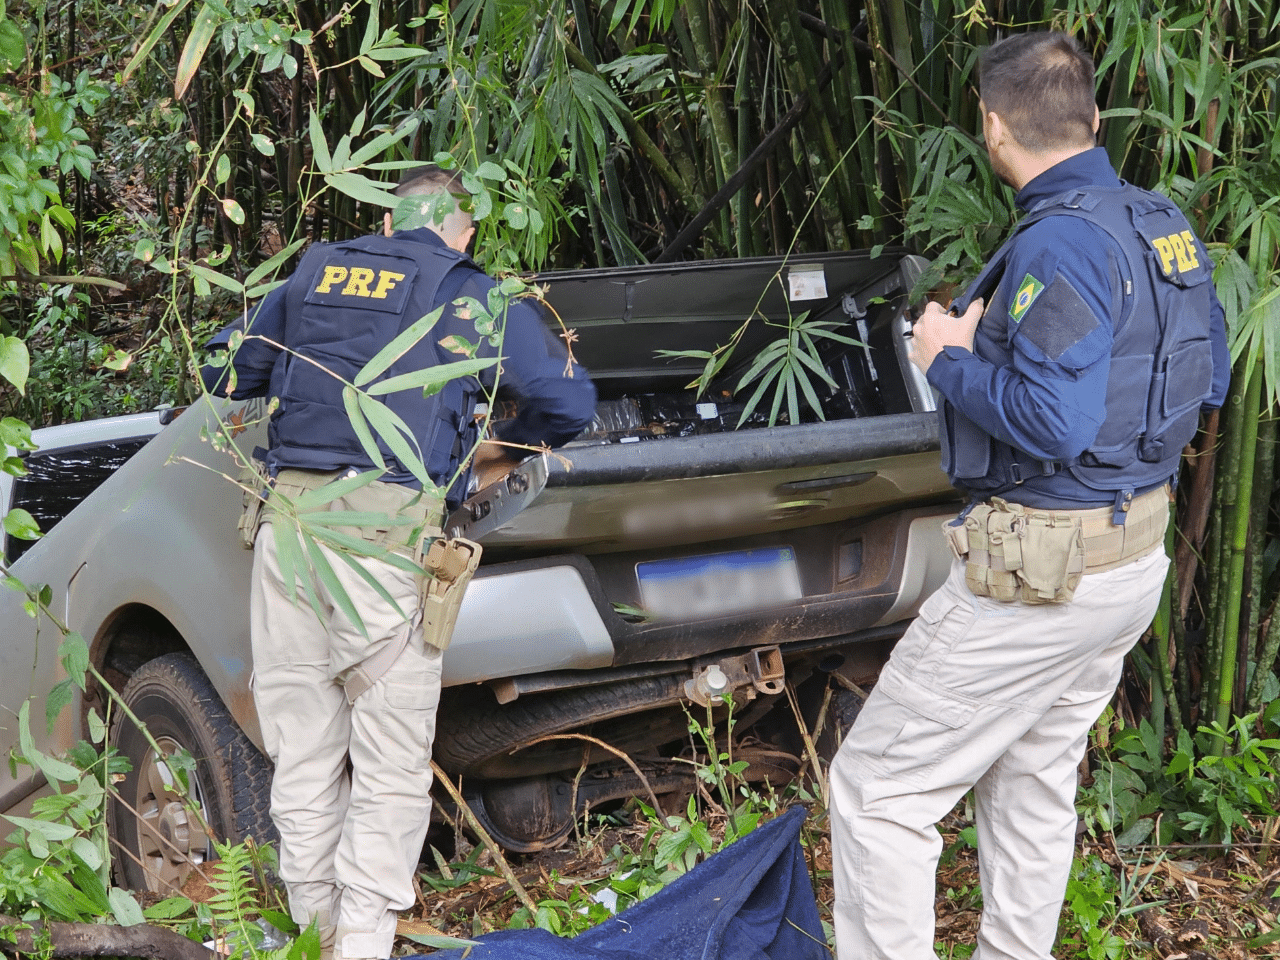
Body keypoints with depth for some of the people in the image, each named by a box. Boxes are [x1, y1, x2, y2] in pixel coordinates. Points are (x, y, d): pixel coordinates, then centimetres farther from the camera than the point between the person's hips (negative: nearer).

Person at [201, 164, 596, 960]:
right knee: (391, 761, 3)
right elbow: (571, 400, 5)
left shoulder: (314, 275, 19)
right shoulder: (472, 298, 8)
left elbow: (228, 372, 28)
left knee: (300, 750, 13)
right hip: (385, 525, -4)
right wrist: (507, 448, 22)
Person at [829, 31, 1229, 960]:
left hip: (1045, 564, -10)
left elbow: (1052, 422, -30)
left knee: (878, 789, -2)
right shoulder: (1165, 227, 5)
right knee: (1034, 780, 24)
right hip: (1138, 551, 10)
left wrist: (951, 361, -15)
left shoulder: (1061, 242, -23)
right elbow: (1210, 379, 16)